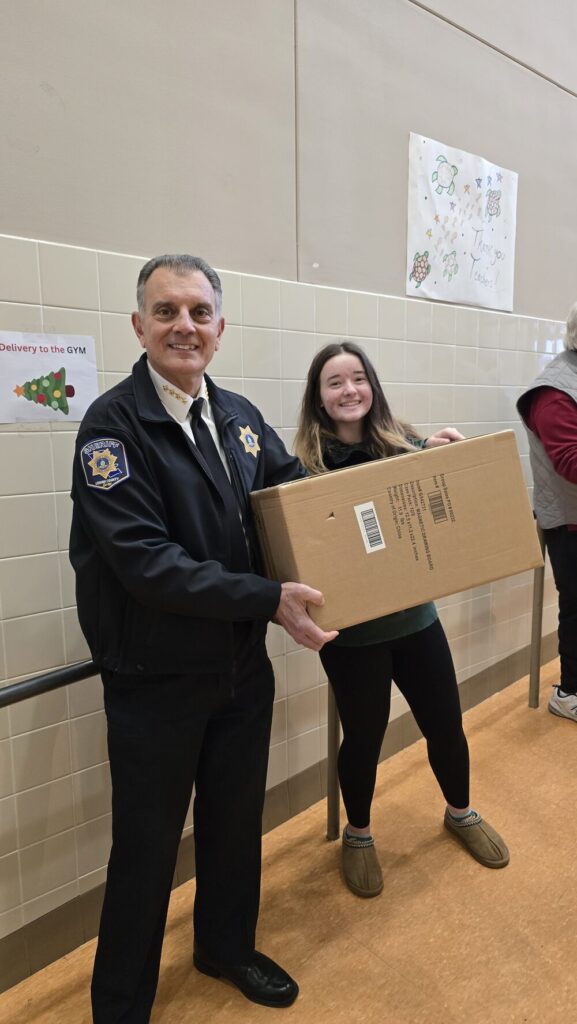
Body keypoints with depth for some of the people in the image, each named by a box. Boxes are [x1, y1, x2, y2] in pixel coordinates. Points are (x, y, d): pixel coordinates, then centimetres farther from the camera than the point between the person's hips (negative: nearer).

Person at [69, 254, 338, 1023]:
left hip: (243, 668, 6)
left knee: (237, 822, 23)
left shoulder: (240, 416, 4)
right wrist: (270, 599, -27)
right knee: (147, 848, 12)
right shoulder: (113, 424, -15)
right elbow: (145, 560, -24)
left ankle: (228, 948, 51)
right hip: (156, 681, -5)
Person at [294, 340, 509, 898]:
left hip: (415, 616, 3)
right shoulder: (306, 465, -9)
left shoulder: (404, 443, -2)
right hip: (352, 631, -3)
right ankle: (357, 835, 41)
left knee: (445, 723, 17)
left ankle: (460, 813, 48)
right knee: (363, 735, 12)